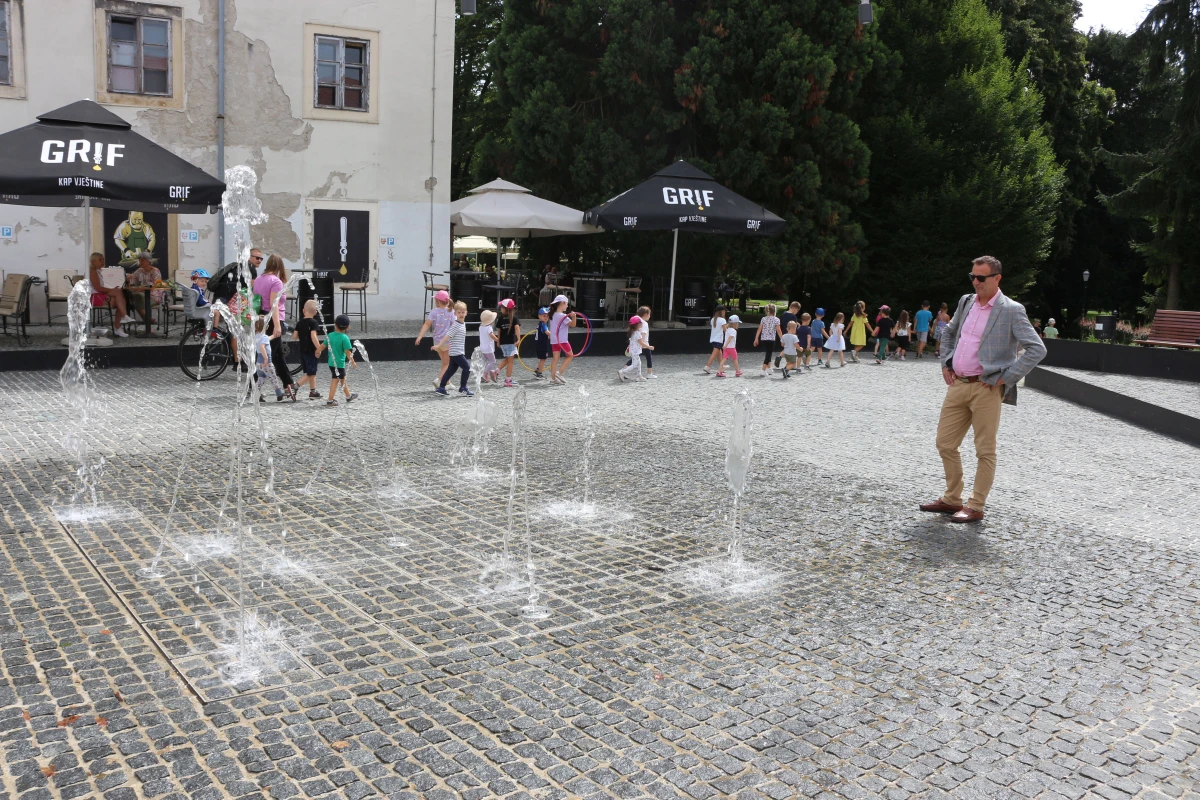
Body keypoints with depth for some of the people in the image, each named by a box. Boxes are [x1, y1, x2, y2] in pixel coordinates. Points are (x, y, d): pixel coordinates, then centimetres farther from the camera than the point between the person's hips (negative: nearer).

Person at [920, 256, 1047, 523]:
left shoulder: (1012, 310, -8)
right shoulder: (966, 302, 11)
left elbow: (1037, 349, -12)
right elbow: (948, 333, 28)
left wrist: (1006, 378, -13)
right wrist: (945, 363, 16)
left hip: (986, 389, -7)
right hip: (957, 385, 7)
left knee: (985, 451, 2)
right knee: (945, 443, 10)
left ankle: (976, 507, 10)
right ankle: (952, 499, 23)